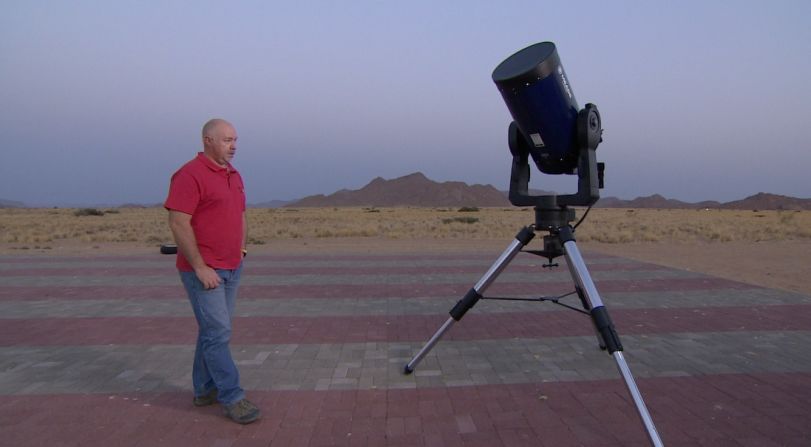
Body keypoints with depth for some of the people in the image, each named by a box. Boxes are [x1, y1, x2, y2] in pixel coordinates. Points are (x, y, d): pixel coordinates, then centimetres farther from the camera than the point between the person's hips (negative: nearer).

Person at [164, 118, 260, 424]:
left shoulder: (233, 176, 13)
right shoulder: (190, 175, -13)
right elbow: (178, 223, -18)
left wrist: (241, 250, 12)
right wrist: (200, 267, -19)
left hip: (231, 269, 8)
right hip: (203, 271, -8)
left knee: (213, 330, 15)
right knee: (218, 333, -6)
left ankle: (205, 389, 26)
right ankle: (232, 398, 1)